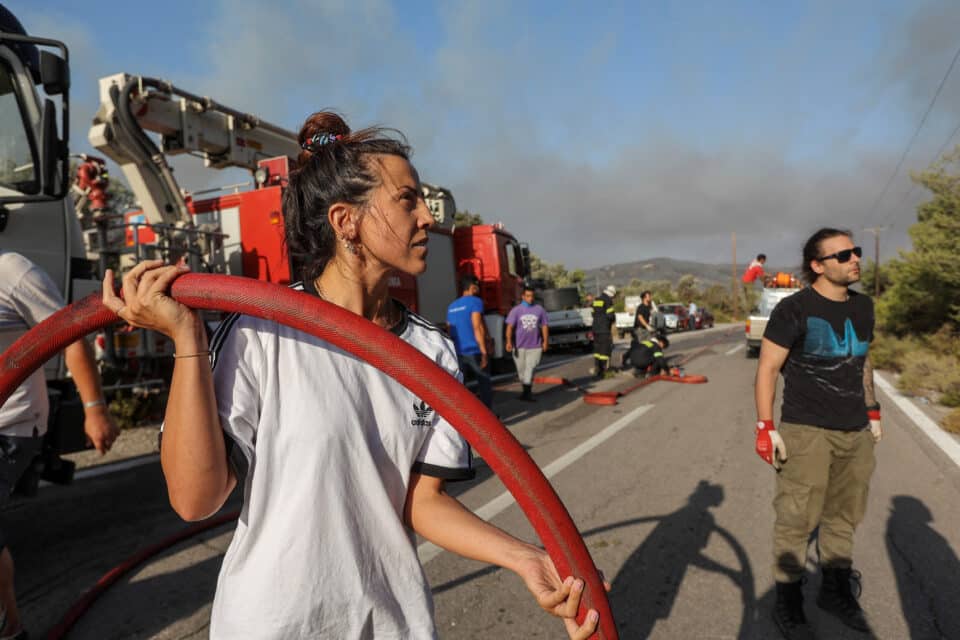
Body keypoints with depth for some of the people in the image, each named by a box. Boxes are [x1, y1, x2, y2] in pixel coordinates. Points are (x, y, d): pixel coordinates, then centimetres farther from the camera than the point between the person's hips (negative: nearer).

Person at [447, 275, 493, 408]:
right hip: (474, 351, -6)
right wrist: (484, 351, -16)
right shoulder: (475, 301, -6)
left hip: (458, 352, 6)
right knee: (485, 385, 8)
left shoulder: (452, 306, 15)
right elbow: (477, 327, -15)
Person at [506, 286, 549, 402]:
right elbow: (510, 327, -7)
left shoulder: (539, 309, 5)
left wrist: (545, 341, 7)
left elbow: (544, 326, 10)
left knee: (530, 369, -11)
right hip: (519, 346, 0)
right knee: (521, 369, 9)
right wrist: (509, 341, -19)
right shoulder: (516, 310, -1)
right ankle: (527, 391, 26)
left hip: (535, 346, 0)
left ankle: (527, 392, -10)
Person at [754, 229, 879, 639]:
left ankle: (835, 590, 32)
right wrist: (766, 427, -14)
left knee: (843, 517, 15)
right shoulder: (794, 309, -10)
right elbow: (767, 368, -9)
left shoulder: (863, 306, 10)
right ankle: (787, 602, 13)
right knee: (796, 520, -2)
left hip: (855, 432, 6)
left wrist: (872, 411, 20)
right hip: (806, 431, -6)